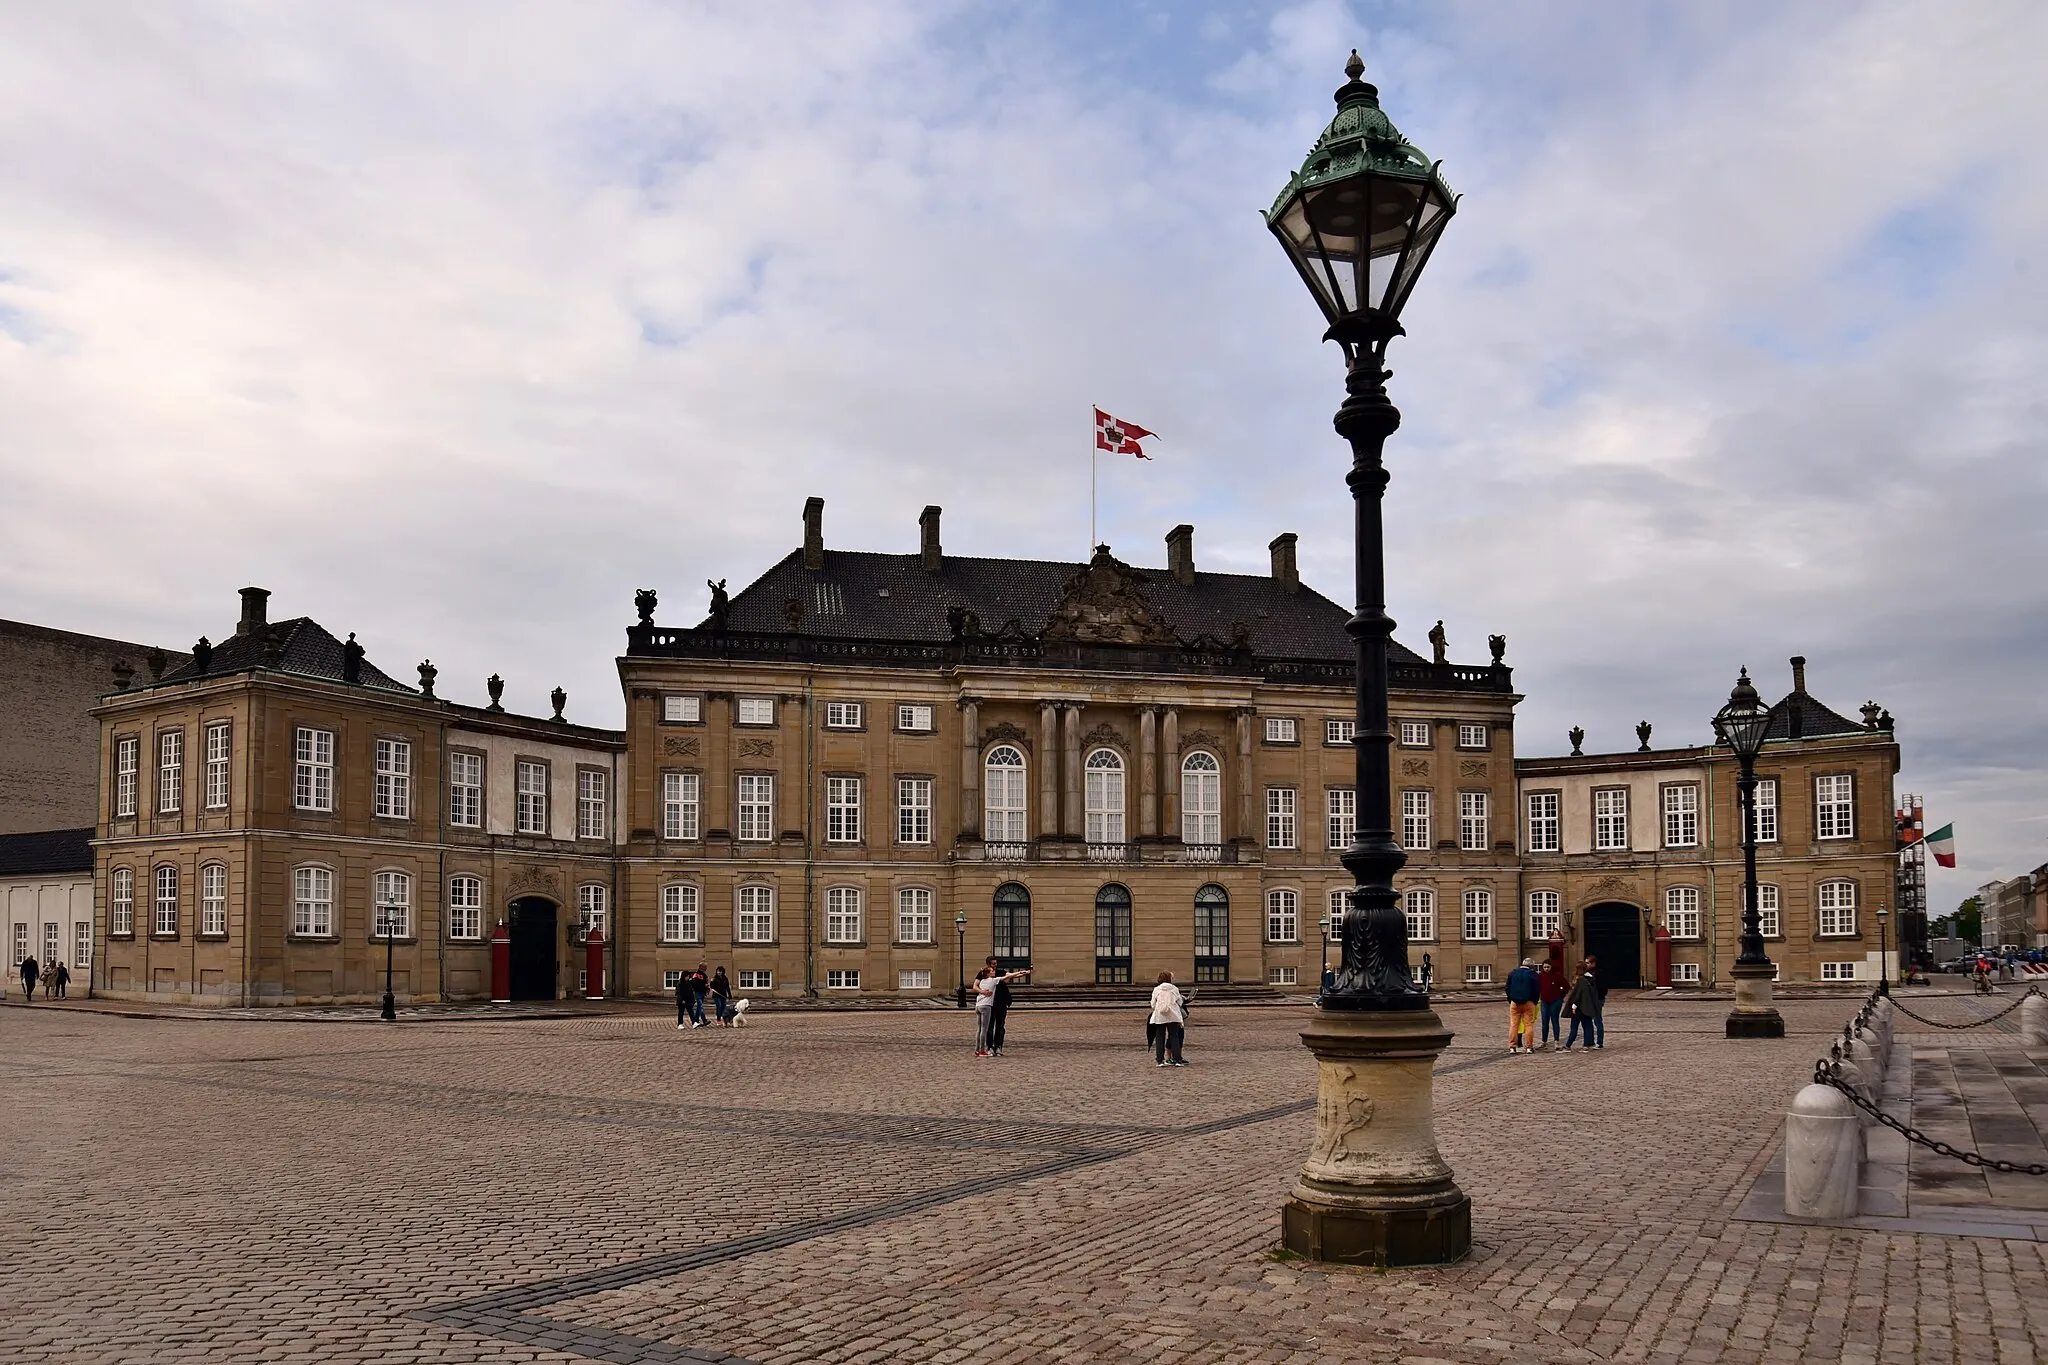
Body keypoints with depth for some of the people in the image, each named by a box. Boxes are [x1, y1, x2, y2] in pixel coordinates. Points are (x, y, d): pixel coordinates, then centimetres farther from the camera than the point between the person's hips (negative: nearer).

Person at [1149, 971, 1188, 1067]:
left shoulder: (1156, 989, 2)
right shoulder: (1174, 989, 2)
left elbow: (1153, 1004, 2)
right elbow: (1180, 1002, 6)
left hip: (1159, 1016, 1)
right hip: (1173, 1016, -1)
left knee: (1160, 1038, 6)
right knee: (1174, 1037, 4)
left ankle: (1160, 1060, 2)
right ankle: (1177, 1060, -2)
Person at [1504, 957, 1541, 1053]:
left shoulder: (1512, 973, 7)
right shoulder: (1533, 975, -2)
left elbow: (1508, 989, 9)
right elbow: (1537, 991, -2)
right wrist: (1534, 1002, 9)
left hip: (1515, 1002, 2)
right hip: (1528, 1002, -2)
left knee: (1513, 1025, 4)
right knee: (1529, 1025, 3)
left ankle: (1512, 1047, 1)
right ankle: (1529, 1047, 1)